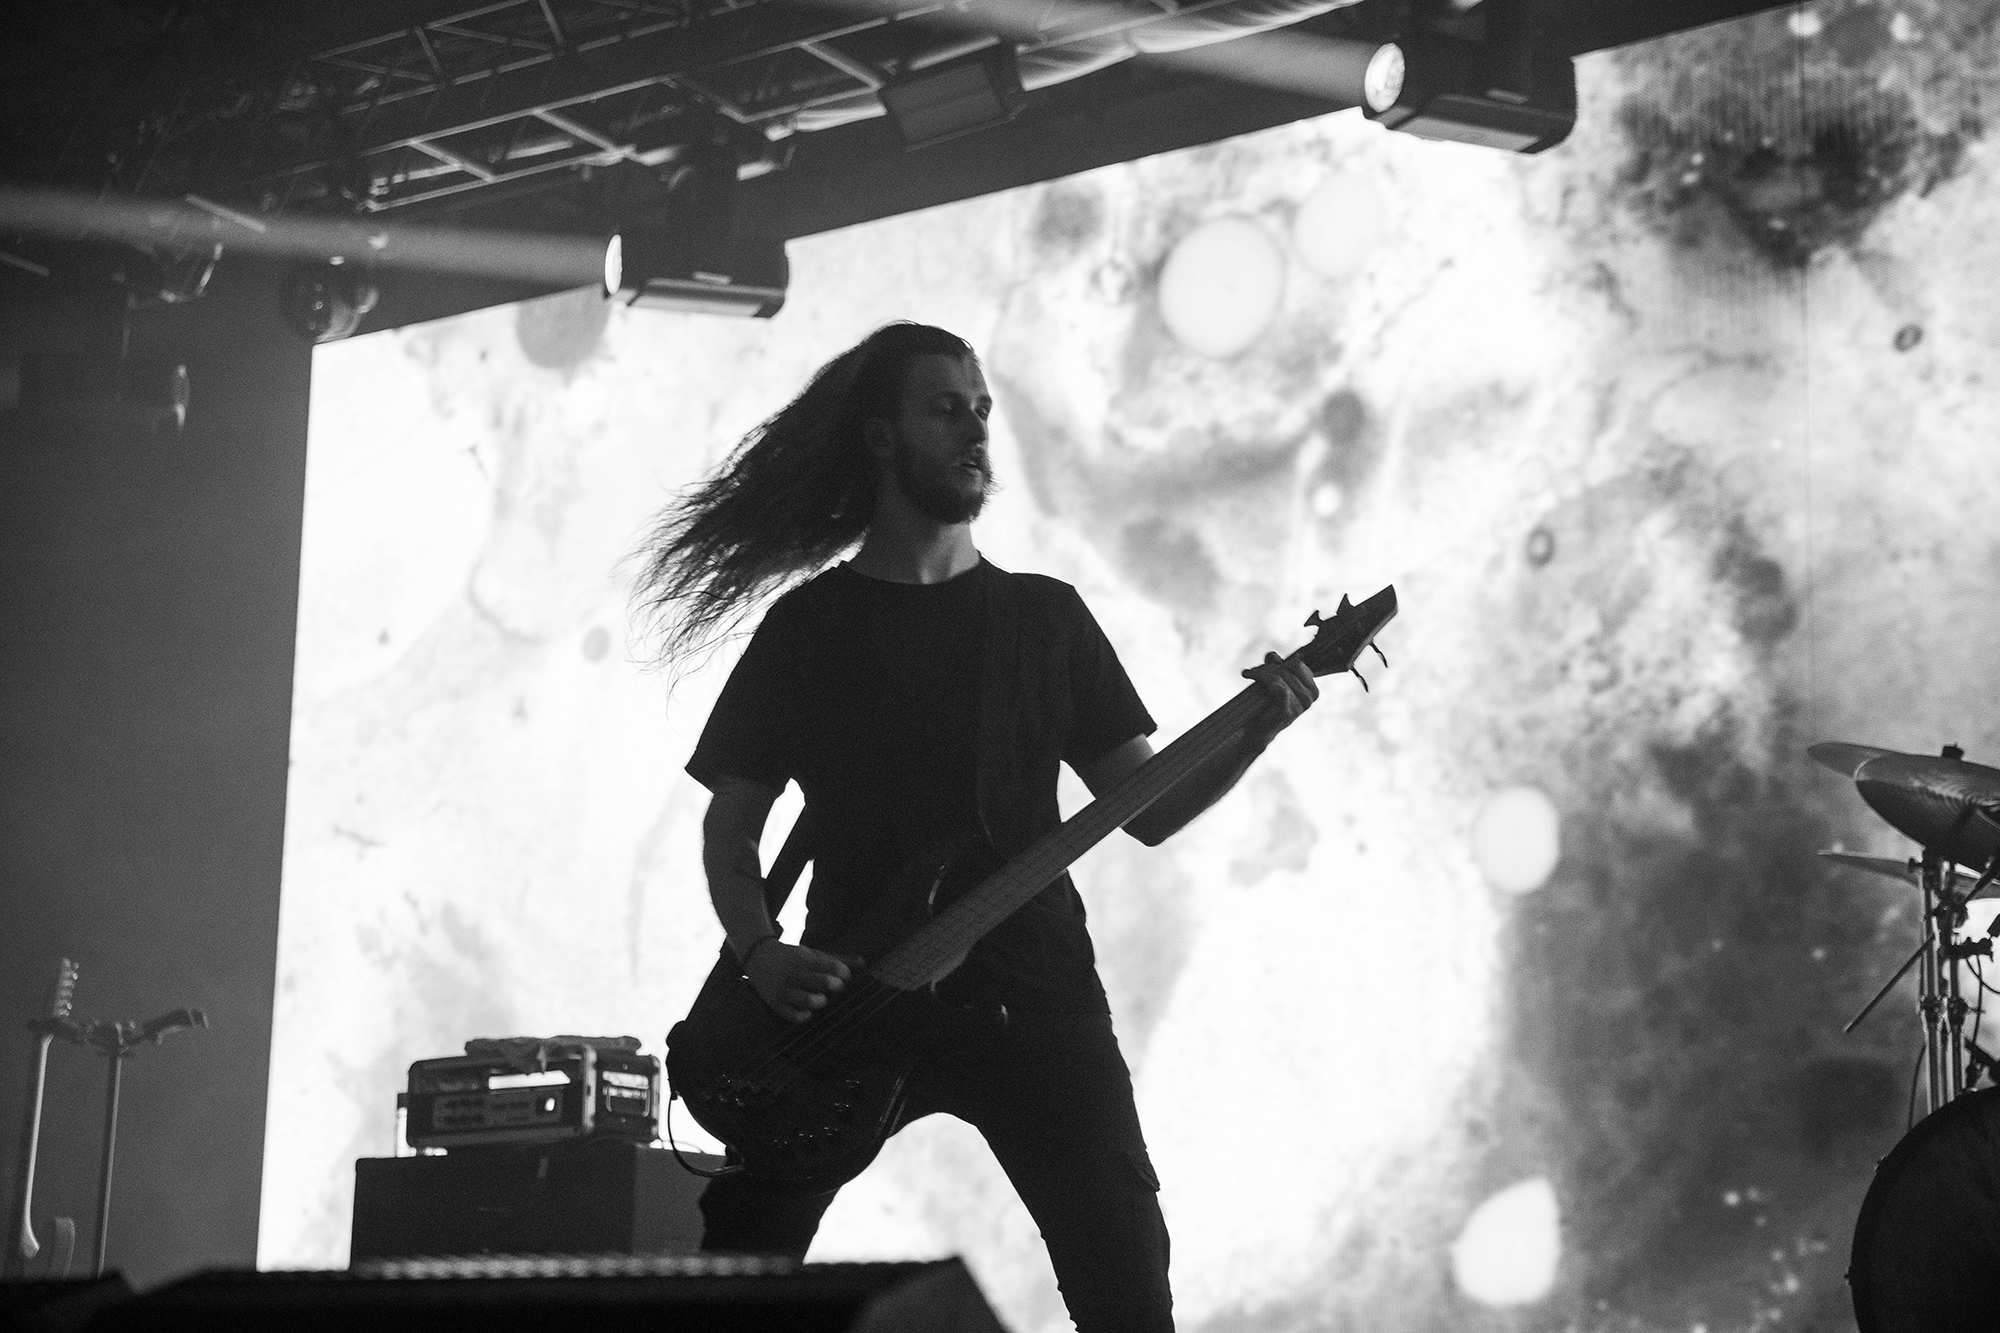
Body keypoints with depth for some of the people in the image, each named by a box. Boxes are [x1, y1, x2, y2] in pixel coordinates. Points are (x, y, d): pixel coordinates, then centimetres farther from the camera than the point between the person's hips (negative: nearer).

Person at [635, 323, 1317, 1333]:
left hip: (1035, 999, 1)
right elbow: (730, 825, 10)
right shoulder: (808, 624, 8)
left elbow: (1147, 810, 8)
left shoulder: (1045, 616, 12)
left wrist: (1253, 736, -9)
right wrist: (760, 953, -8)